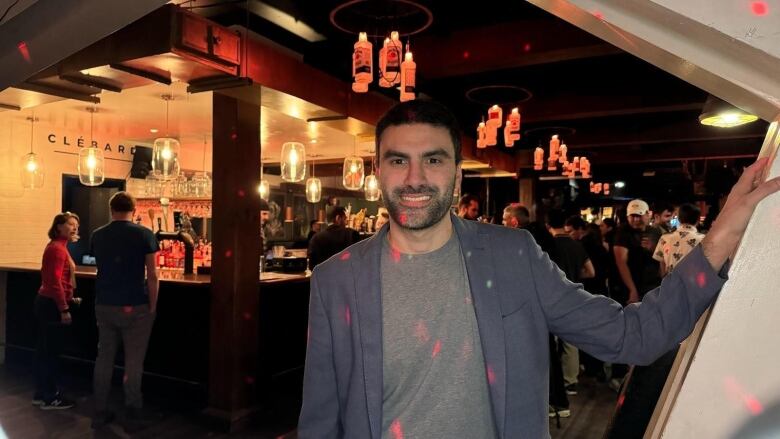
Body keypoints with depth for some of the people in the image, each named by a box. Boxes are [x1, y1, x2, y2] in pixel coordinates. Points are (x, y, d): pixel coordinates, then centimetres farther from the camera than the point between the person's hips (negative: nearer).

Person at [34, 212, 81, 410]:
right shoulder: (58, 248, -17)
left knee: (44, 349, 16)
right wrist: (64, 309, -22)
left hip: (47, 302, 11)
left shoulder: (58, 246, 15)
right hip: (52, 305, -11)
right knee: (52, 351, -2)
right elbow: (55, 282, -22)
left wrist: (70, 299, 21)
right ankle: (50, 398, 7)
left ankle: (41, 393, 26)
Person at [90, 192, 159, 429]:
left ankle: (100, 412, 21)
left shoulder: (97, 235, 4)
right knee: (133, 361, 4)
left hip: (104, 306, 4)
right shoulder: (144, 234, -9)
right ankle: (133, 414, 12)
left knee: (104, 358, 14)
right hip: (135, 307, -4)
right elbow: (152, 276, -11)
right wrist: (152, 307, -4)